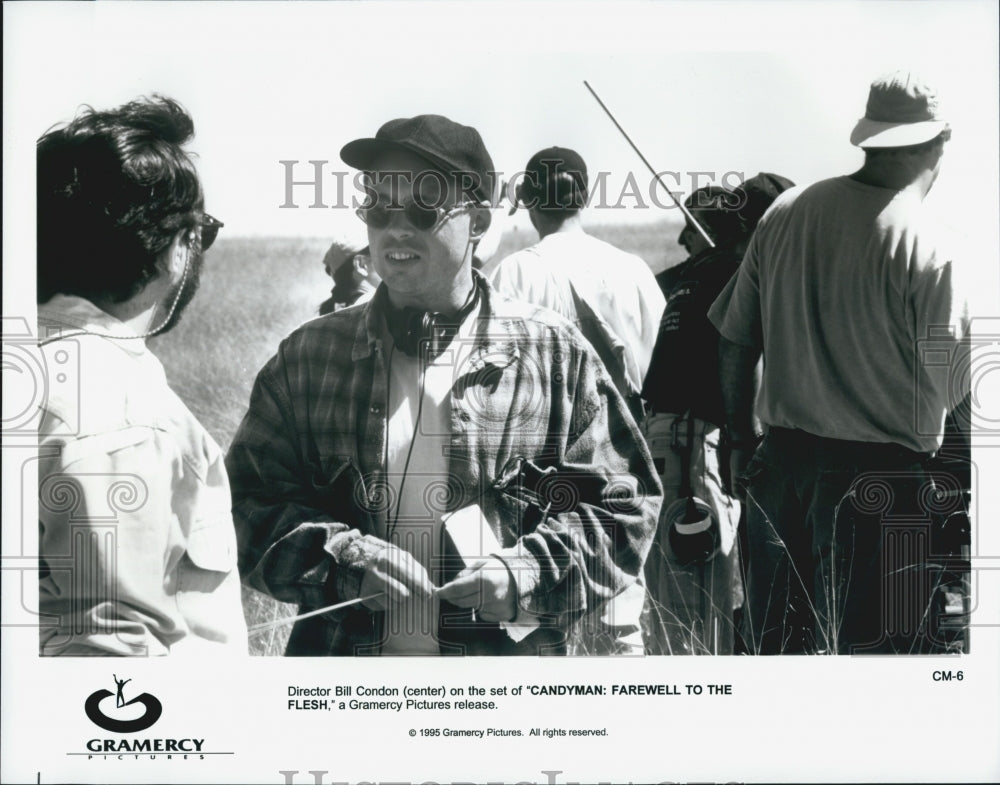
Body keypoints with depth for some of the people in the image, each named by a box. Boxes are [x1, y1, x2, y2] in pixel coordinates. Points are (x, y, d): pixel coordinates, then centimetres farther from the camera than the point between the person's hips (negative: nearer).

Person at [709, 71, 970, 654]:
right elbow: (948, 388, -12)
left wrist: (741, 438, 17)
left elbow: (736, 341, 6)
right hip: (882, 479, -5)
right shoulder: (927, 244, -14)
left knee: (776, 638, 17)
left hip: (782, 467, 5)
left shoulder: (784, 213, 1)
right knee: (879, 644, 7)